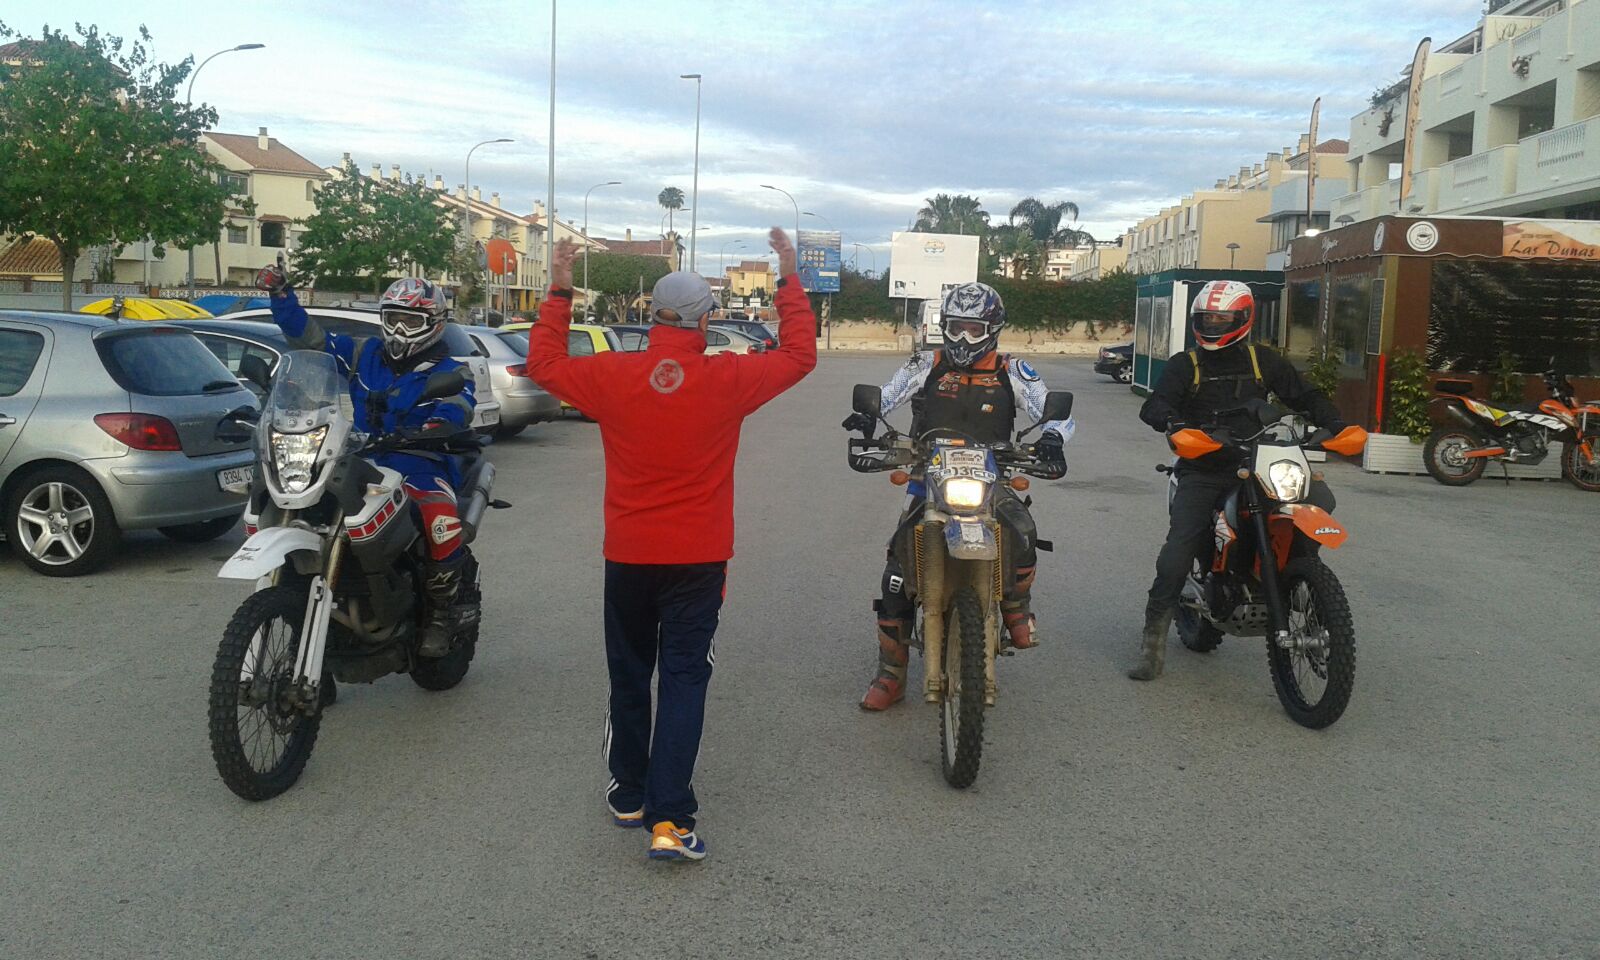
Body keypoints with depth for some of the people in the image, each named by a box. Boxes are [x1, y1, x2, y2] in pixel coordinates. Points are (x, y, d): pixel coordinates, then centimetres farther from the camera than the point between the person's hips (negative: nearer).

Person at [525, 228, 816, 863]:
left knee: (629, 674, 17)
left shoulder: (612, 376, -8)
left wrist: (560, 292, 16)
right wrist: (789, 278, 12)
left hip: (628, 555, 2)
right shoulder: (727, 380, -11)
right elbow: (799, 354, 4)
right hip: (698, 558, -2)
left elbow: (544, 362, 10)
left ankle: (628, 794, 30)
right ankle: (668, 818, -3)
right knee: (684, 679, 2)